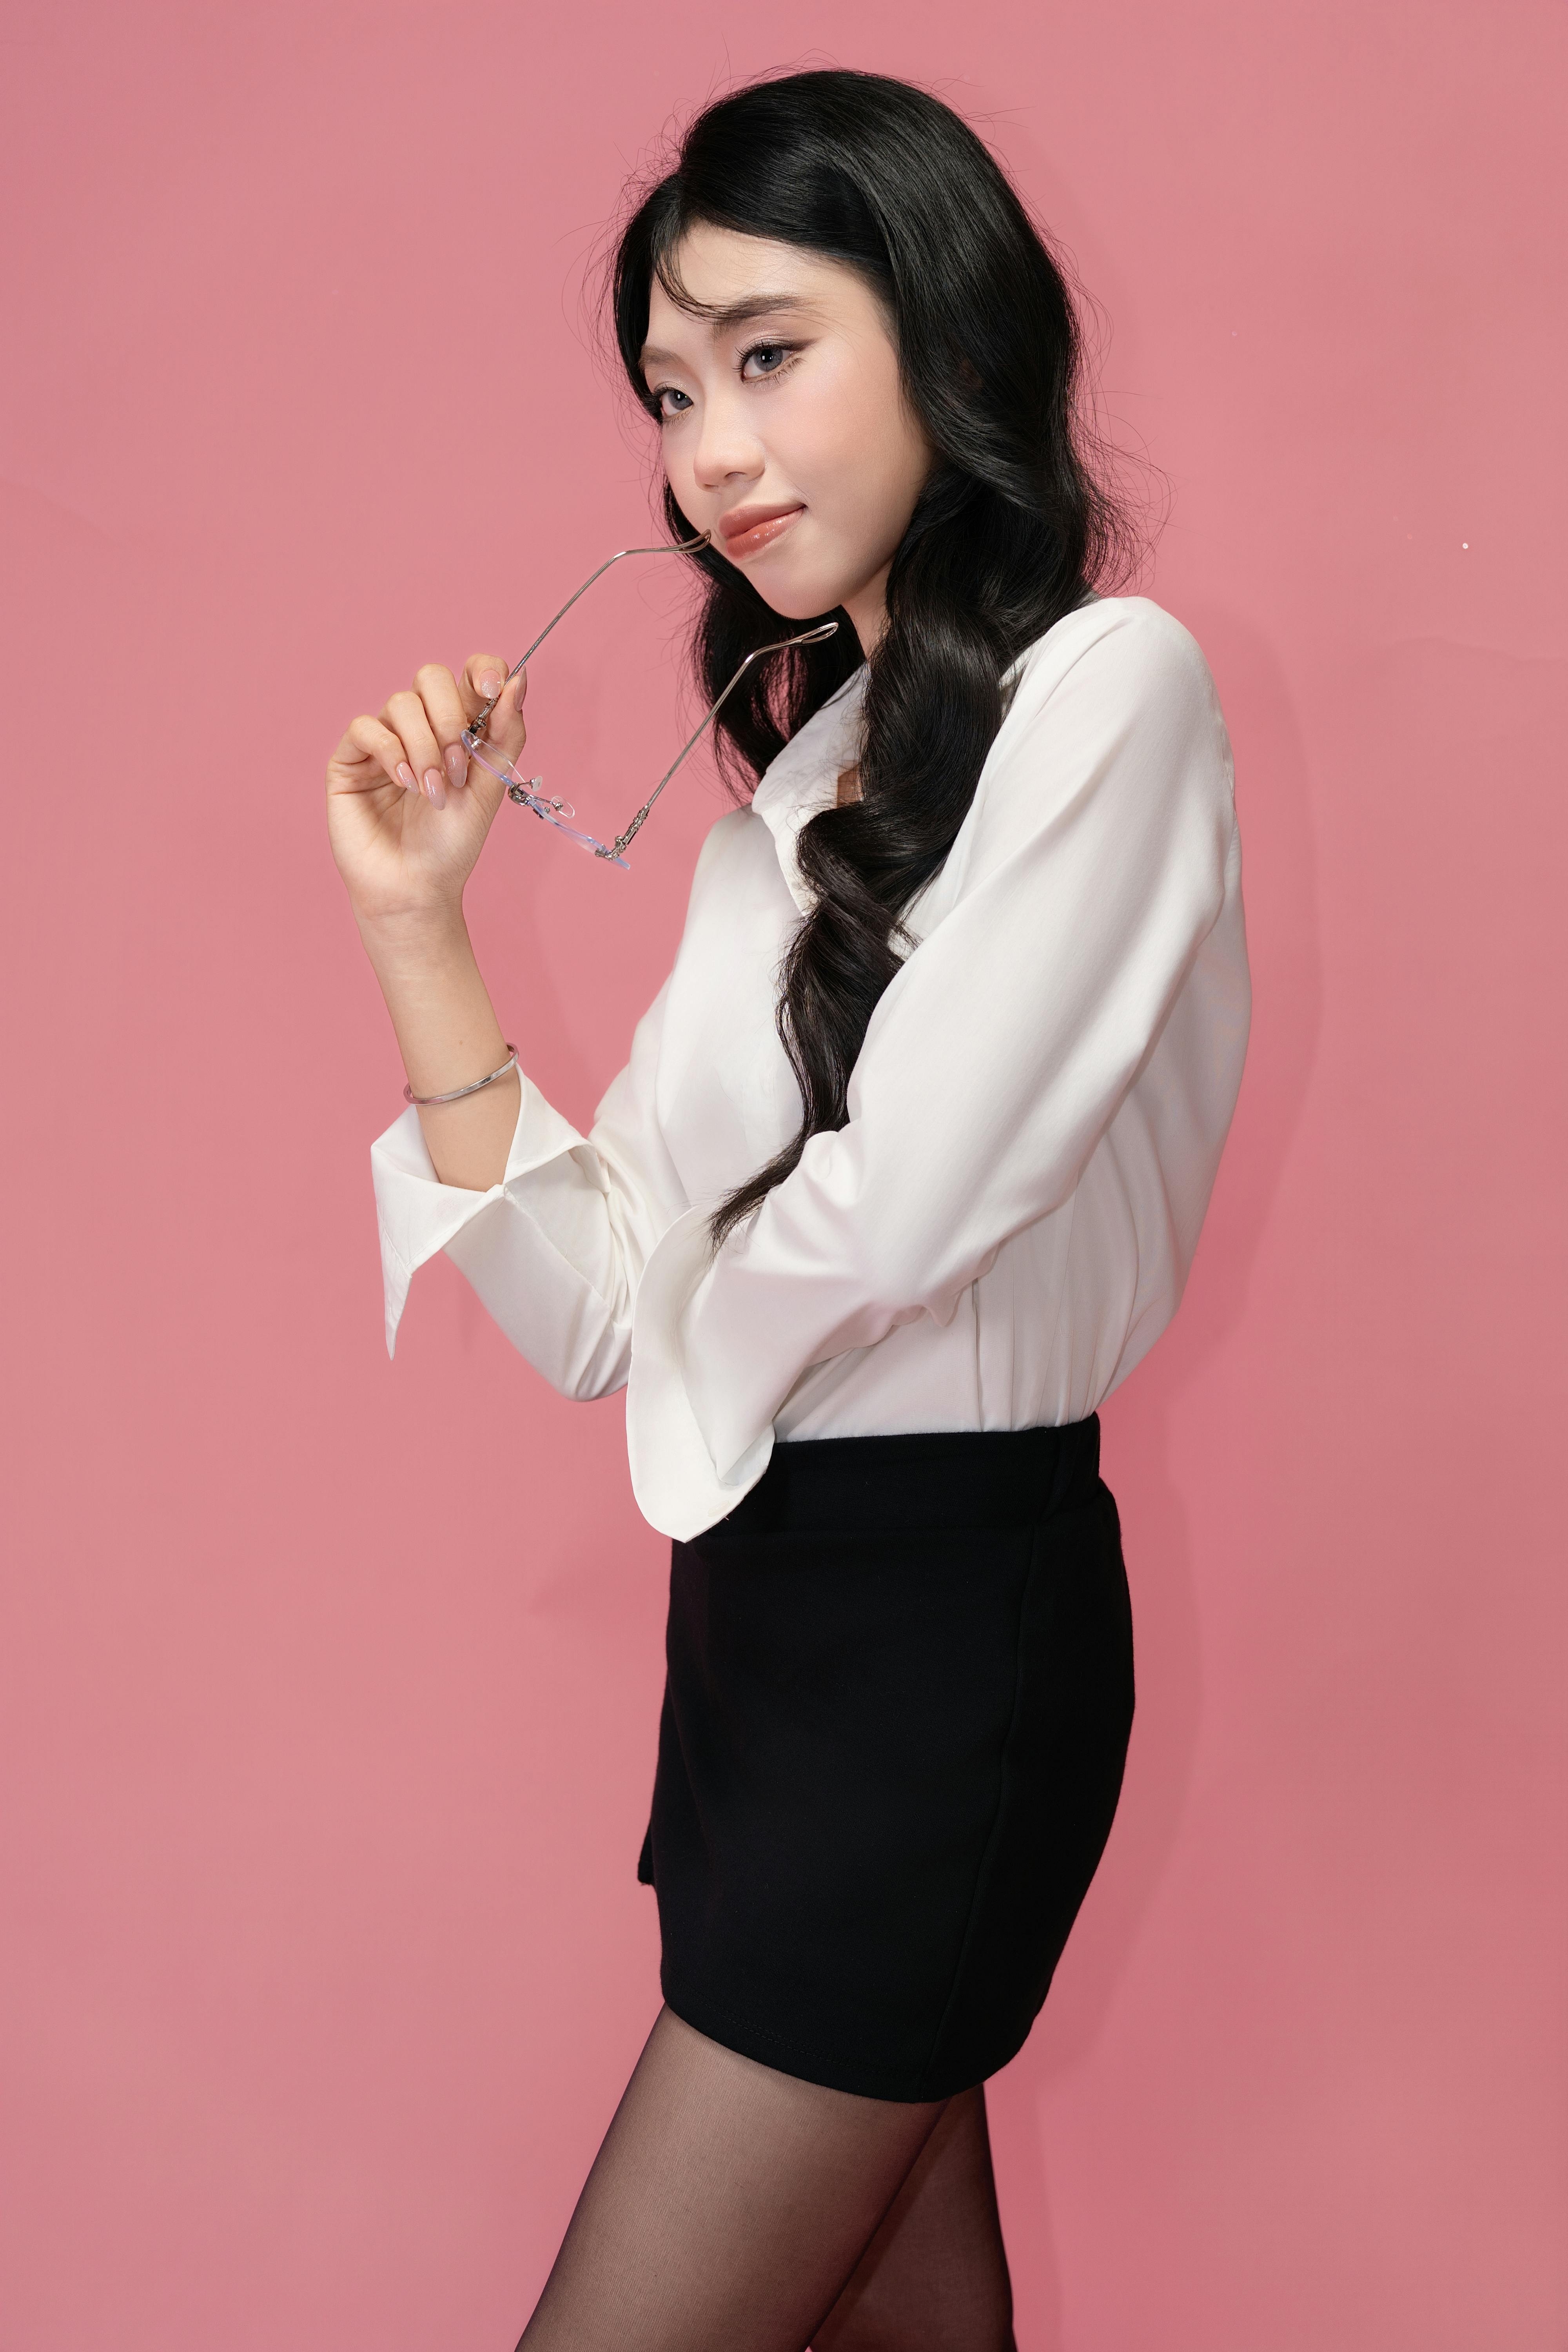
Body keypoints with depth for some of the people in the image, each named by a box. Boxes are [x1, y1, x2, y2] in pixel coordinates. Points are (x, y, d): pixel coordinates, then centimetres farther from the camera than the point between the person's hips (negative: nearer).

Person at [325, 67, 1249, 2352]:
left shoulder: (1109, 684, -12)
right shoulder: (800, 776, 11)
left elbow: (885, 1213, -23)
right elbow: (597, 1319, 4)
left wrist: (711, 1297, -2)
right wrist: (419, 928, -3)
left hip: (942, 1623, -7)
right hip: (761, 1605, 7)